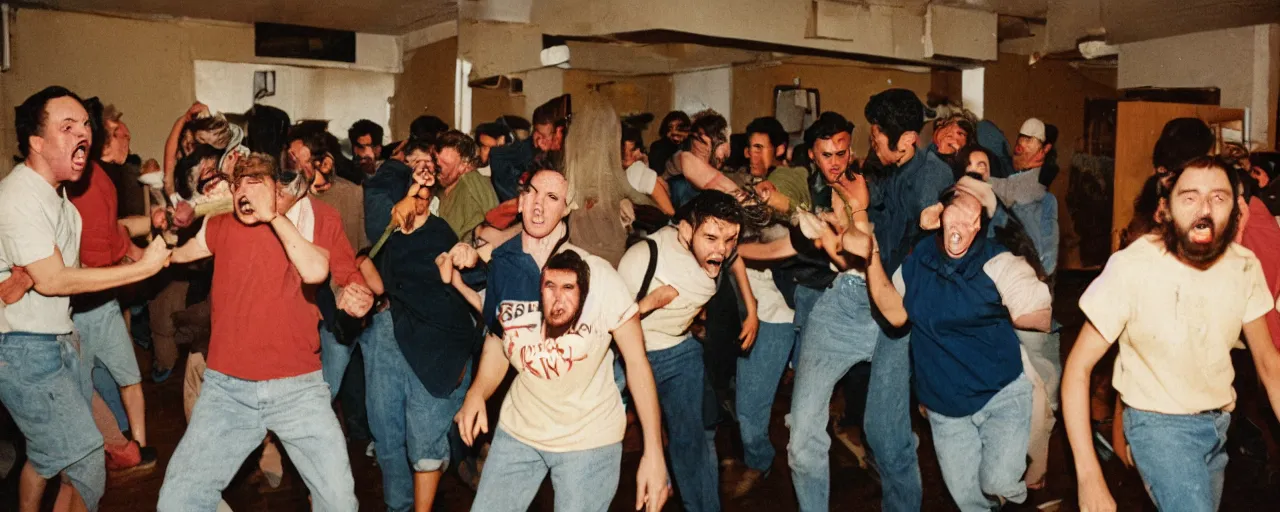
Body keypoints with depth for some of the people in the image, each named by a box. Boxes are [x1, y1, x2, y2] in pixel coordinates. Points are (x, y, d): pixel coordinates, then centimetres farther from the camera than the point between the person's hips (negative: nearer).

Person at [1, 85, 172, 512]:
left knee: (48, 453, 18)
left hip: (59, 340, 9)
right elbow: (51, 280, -23)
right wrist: (143, 267, -20)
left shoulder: (52, 191, 11)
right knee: (86, 461, -8)